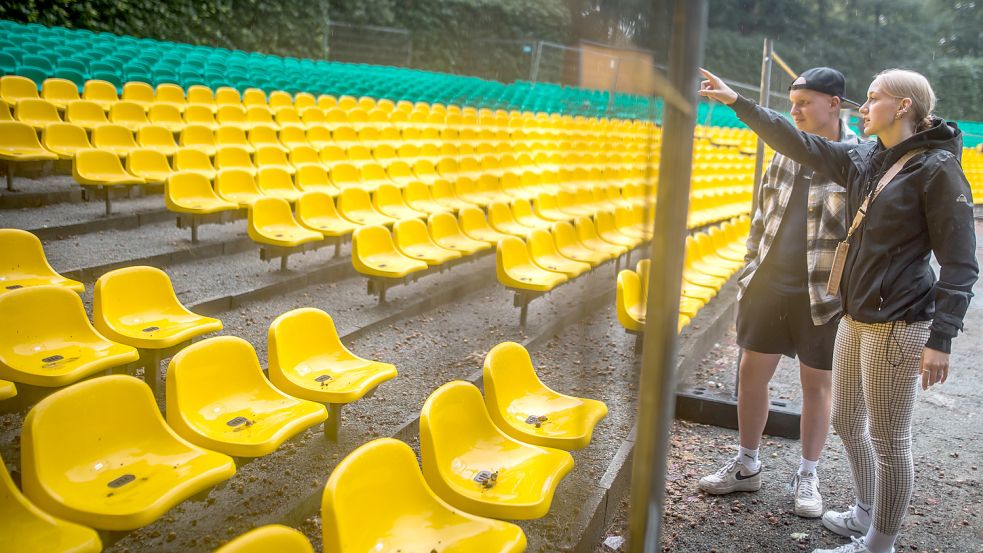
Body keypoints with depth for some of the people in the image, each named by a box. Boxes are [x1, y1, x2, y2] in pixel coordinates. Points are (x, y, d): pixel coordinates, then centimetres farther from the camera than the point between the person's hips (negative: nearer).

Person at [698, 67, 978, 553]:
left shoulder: (938, 168, -13)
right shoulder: (863, 159, 7)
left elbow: (960, 263, -13)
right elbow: (799, 144, 12)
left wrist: (941, 339, -18)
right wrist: (738, 102, 9)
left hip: (897, 325, -8)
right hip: (855, 316, 8)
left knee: (888, 441, 4)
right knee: (847, 422, 19)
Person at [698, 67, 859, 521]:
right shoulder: (786, 151, 7)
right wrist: (750, 270, 11)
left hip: (823, 292, -5)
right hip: (769, 283, 5)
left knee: (816, 382, 9)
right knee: (752, 371, 9)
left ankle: (807, 475, 26)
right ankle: (746, 465, 26)